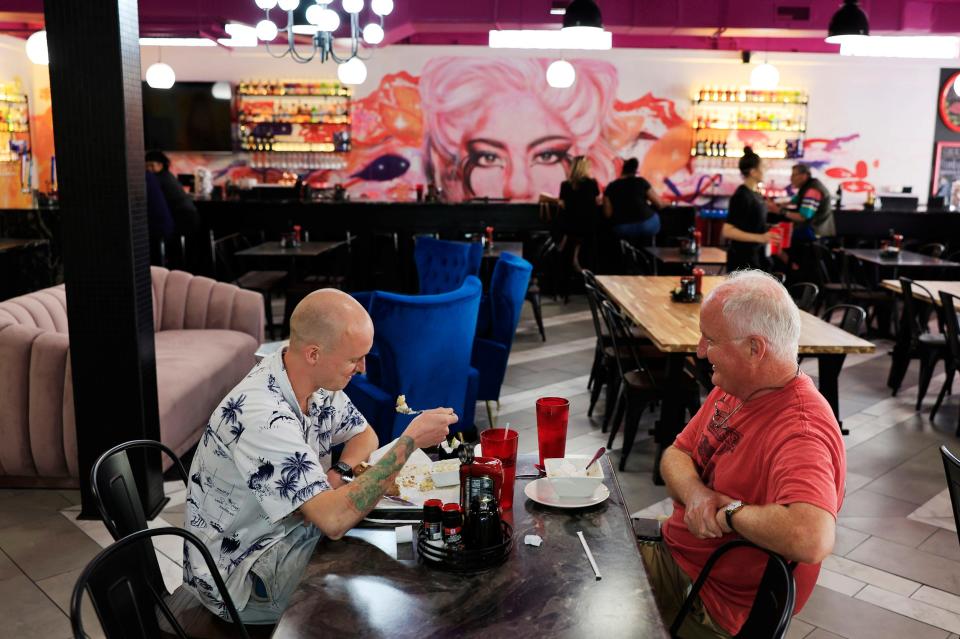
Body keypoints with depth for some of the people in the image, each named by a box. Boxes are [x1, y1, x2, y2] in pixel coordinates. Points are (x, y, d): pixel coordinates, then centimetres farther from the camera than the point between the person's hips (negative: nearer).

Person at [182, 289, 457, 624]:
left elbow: (364, 435, 10)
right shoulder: (264, 418, -34)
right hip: (240, 577, -7)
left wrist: (338, 475, -14)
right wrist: (409, 441, -34)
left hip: (285, 533, 7)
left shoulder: (317, 381, -7)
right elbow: (334, 521, -39)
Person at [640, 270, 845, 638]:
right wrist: (695, 492, -17)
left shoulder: (800, 431, -30)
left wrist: (731, 511, -28)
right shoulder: (732, 388, -1)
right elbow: (675, 455, 6)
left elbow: (812, 539, -46)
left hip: (715, 604, -8)